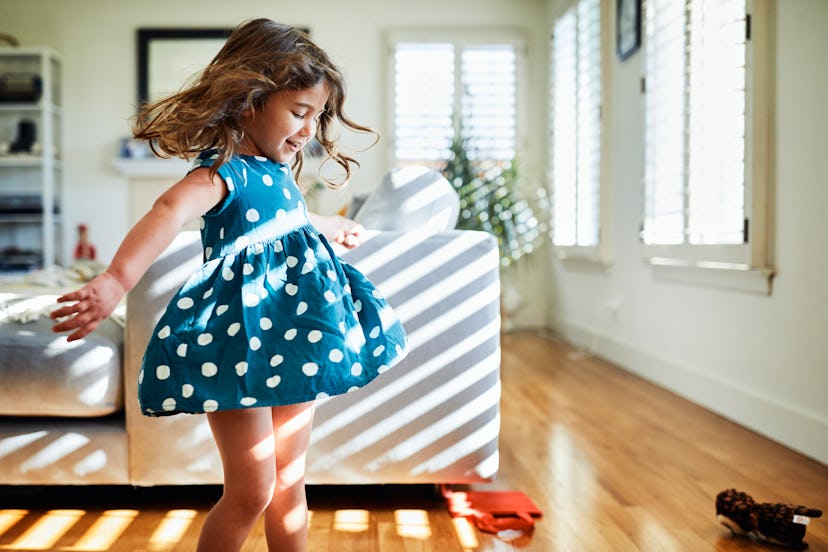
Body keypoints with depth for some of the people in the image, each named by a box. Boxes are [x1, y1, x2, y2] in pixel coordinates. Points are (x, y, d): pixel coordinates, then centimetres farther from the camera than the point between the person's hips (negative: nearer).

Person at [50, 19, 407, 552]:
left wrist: (332, 227, 55)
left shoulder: (278, 171, 10)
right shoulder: (223, 173, -17)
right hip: (241, 339, -8)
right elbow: (171, 211, -38)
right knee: (252, 491, -2)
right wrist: (116, 281, -57)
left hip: (291, 340, 8)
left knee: (290, 485, 15)